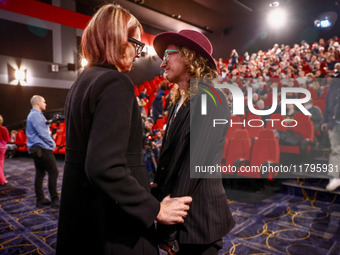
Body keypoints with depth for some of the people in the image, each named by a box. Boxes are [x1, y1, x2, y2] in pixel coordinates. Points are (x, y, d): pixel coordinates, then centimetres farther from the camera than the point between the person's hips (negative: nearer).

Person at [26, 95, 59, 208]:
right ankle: (55, 200, -4)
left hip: (36, 149, 11)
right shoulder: (36, 115, -13)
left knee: (40, 173, 12)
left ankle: (40, 200, 17)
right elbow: (42, 133, -18)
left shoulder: (33, 115, 20)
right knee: (53, 172, -7)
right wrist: (52, 143, -6)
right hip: (42, 149, -10)